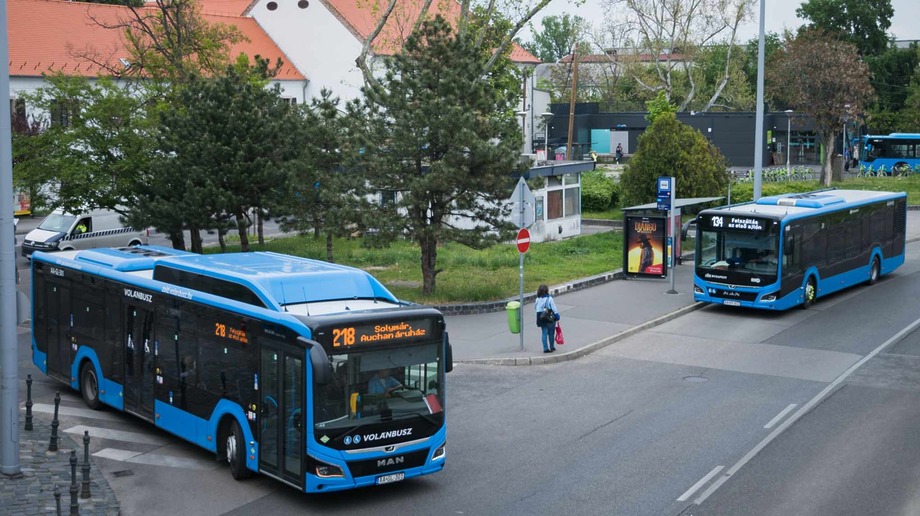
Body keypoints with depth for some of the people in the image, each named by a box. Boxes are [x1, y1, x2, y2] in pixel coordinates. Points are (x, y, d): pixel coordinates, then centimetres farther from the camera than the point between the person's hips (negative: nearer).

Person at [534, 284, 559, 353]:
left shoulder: (538, 299, 0)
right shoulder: (549, 298, -14)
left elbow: (535, 307, 9)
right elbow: (554, 308, -13)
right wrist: (557, 316, -4)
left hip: (541, 319, 4)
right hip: (550, 319, -4)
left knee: (544, 333, 7)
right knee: (551, 333, 10)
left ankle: (545, 348, 4)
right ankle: (552, 347, 20)